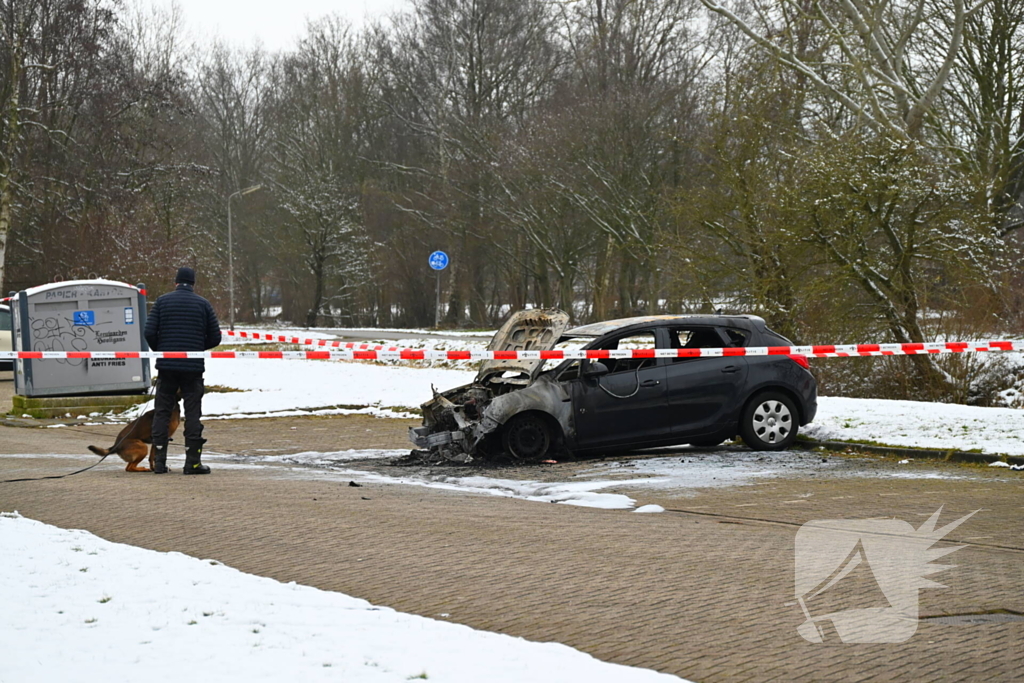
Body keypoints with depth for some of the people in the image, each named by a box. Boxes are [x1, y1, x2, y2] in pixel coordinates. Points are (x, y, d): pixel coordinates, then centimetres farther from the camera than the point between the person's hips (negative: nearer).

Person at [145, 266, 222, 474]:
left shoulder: (163, 301, 2)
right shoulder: (203, 304, 2)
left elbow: (149, 332, -3)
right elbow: (215, 337, 3)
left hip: (166, 365, 1)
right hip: (193, 366, -1)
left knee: (162, 412, 8)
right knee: (193, 413, 3)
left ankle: (159, 461, 4)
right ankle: (193, 461, 0)